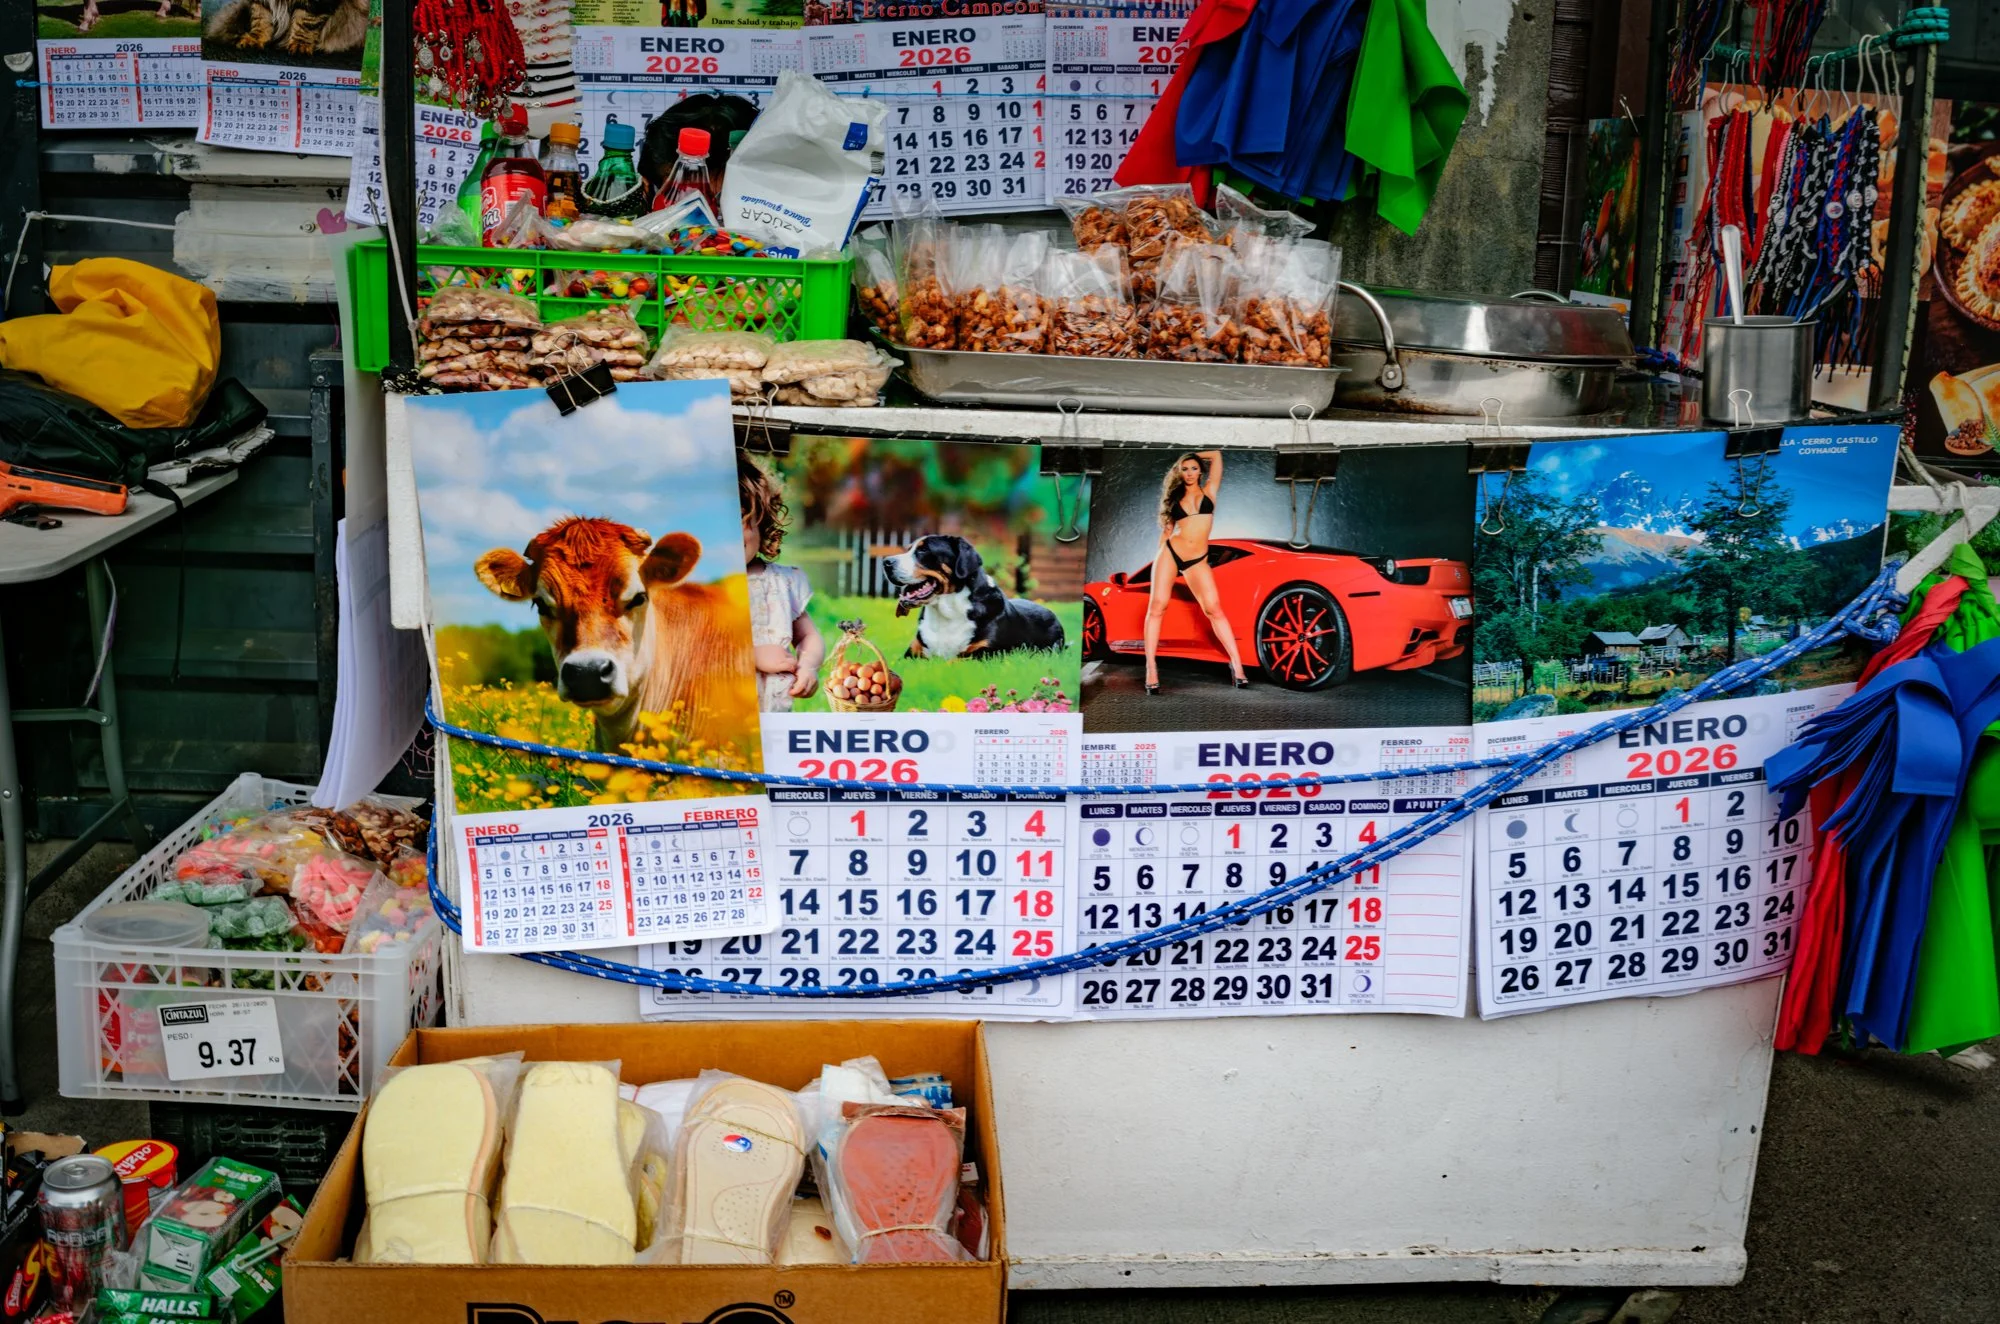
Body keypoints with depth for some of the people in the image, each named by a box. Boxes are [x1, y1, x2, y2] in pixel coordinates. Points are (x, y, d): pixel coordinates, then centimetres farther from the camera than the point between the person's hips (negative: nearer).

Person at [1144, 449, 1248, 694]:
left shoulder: (1209, 491, 11)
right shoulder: (1175, 498, 14)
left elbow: (1217, 455, 13)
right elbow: (1167, 529, 15)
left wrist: (1196, 456, 26)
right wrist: (1160, 555, 8)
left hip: (1197, 561, -1)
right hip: (1171, 553, 1)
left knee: (1214, 609, -10)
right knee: (1157, 607, -8)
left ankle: (1236, 664, -8)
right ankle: (1151, 668, -8)